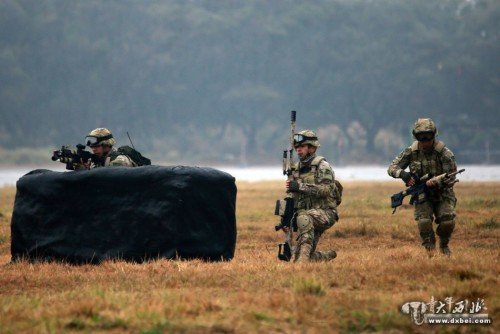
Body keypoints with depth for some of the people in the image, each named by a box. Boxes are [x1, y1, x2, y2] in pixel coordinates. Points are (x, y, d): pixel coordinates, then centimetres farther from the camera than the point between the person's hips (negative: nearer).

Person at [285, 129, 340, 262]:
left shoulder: (322, 166, -8)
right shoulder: (297, 169, 12)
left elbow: (325, 189, -24)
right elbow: (293, 197, 18)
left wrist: (300, 186, -30)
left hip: (325, 213, -7)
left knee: (304, 218, -39)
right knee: (298, 258, 1)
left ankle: (304, 257, -39)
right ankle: (329, 256, 28)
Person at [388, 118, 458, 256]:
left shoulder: (444, 153, -14)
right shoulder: (411, 152, -5)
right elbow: (392, 168, -2)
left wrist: (436, 183, -35)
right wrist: (402, 174, -26)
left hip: (443, 194, -1)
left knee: (448, 221, -22)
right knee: (424, 221, -26)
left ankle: (444, 245, 10)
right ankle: (430, 249, -4)